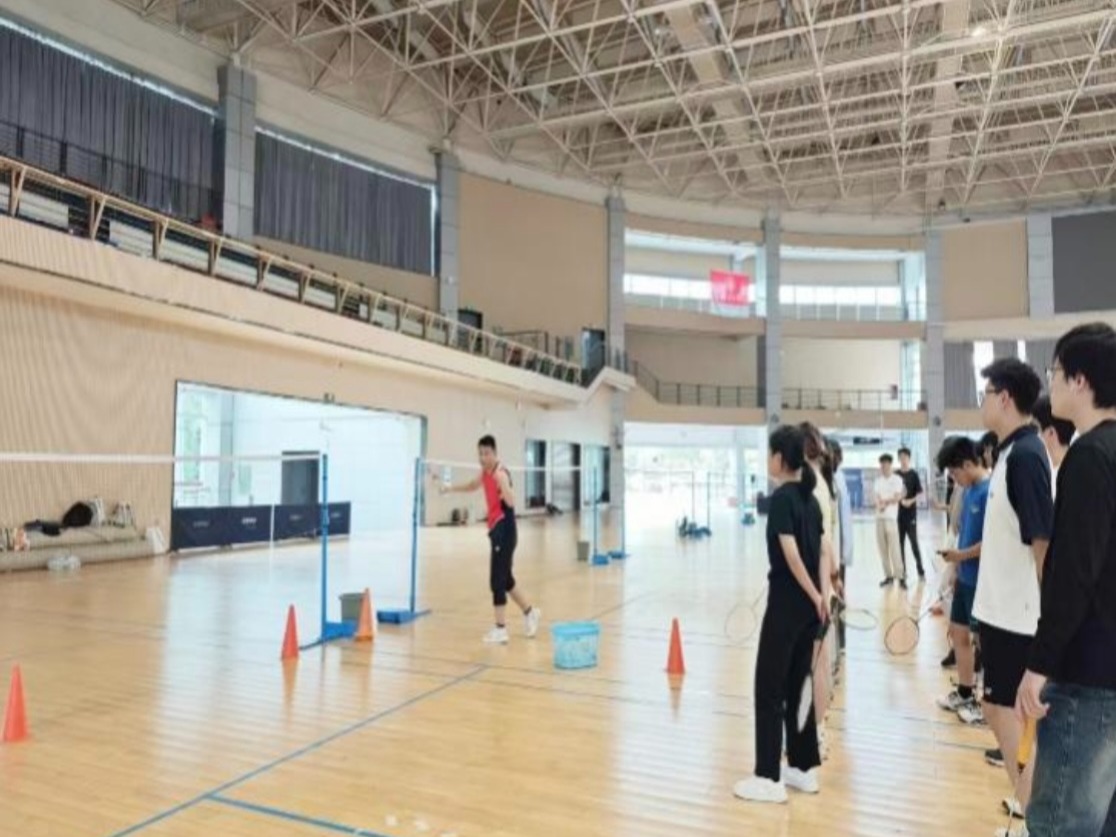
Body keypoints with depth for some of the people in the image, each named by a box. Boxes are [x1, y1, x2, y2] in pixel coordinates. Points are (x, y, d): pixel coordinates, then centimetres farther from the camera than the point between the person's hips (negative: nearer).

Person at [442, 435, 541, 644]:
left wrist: (502, 484, -45)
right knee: (505, 579, 18)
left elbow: (511, 502, -32)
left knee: (497, 581, -7)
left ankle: (500, 629, 1)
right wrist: (451, 489, 30)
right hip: (496, 530, 9)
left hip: (504, 531, -9)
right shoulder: (485, 472, 8)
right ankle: (530, 612, 34)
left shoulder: (500, 473, -18)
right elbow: (473, 486, 32)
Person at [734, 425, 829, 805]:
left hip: (787, 602, -8)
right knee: (797, 686, 16)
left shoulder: (781, 498, -14)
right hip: (810, 604, 8)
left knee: (769, 688, 1)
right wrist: (822, 595, 7)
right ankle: (804, 769, 24)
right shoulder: (810, 498, 10)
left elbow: (790, 553, -20)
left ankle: (769, 778, 8)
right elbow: (821, 551, 10)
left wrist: (814, 596, -13)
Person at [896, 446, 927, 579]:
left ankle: (921, 570, 6)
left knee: (914, 542, -2)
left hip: (911, 513, -3)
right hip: (897, 513, 3)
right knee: (900, 543, 7)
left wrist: (911, 501, -19)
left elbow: (920, 493, -4)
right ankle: (902, 570, 14)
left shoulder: (914, 474, -2)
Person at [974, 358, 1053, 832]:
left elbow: (1043, 540, -22)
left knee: (1005, 710, 2)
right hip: (1001, 608, 9)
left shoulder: (1025, 455, -18)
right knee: (1001, 708, 17)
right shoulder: (1012, 452, 9)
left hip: (1015, 613, -9)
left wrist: (1046, 612, -22)